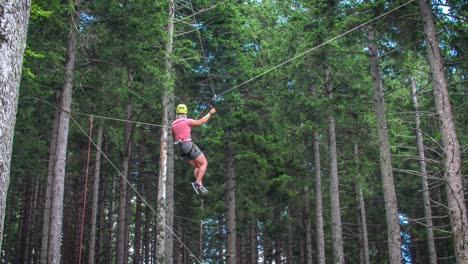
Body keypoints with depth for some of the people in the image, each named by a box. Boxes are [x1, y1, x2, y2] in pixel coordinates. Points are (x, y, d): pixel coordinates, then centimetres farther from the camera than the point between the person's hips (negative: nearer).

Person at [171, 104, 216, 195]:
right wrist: (210, 113, 8)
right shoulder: (187, 121, -7)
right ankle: (197, 183, -10)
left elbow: (174, 139, 22)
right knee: (204, 163, 3)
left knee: (197, 166, 16)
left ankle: (199, 186, 3)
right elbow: (201, 121, -4)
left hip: (180, 148, 7)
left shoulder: (173, 124, 11)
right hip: (188, 145, -7)